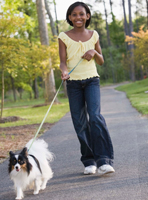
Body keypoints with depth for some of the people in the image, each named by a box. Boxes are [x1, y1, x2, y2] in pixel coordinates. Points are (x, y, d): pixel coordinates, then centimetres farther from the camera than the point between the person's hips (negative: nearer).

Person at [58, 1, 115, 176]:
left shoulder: (93, 35, 6)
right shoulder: (64, 37, 1)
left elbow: (101, 62, 13)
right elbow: (63, 61, -5)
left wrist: (94, 52, -9)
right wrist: (64, 72, -28)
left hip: (91, 80, 0)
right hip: (73, 83, 0)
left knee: (95, 117, -18)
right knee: (80, 123, 0)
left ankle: (104, 161, -19)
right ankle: (89, 161, 11)